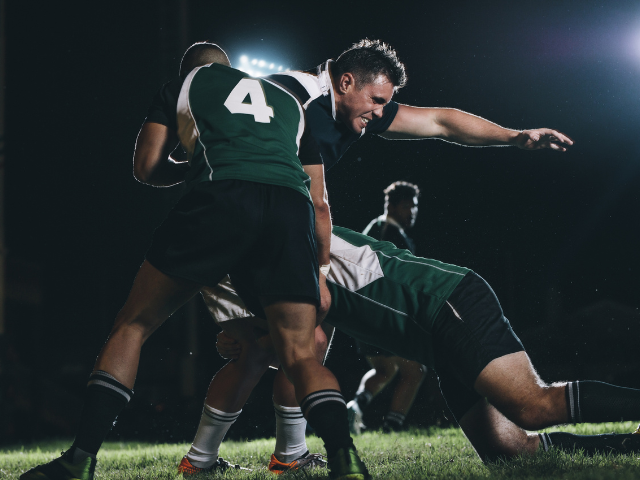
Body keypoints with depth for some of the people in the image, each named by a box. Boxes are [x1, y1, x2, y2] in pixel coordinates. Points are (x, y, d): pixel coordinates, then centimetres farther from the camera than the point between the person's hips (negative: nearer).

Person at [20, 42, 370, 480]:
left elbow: (147, 168, 23)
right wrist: (320, 273, 35)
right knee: (301, 355, 7)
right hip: (290, 205, 3)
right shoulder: (290, 101, 37)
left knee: (133, 326, 9)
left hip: (222, 198, -3)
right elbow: (319, 203, 30)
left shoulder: (181, 87, 29)